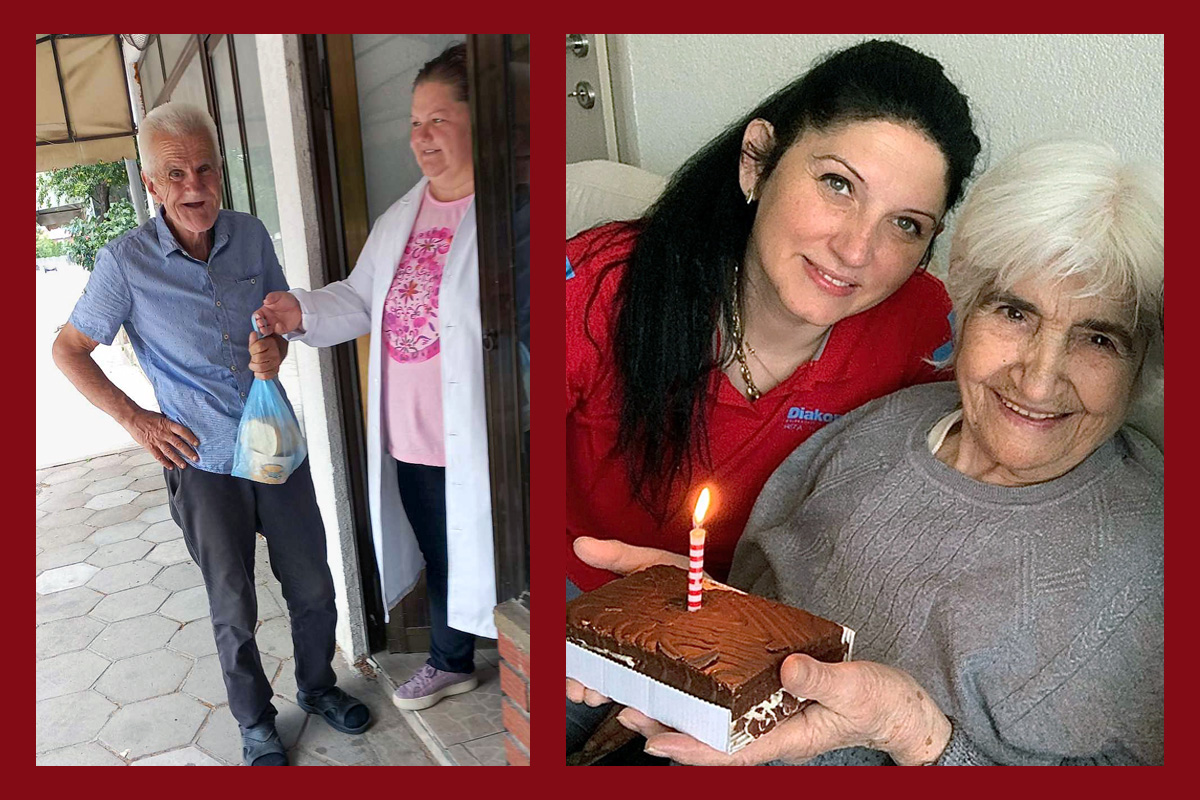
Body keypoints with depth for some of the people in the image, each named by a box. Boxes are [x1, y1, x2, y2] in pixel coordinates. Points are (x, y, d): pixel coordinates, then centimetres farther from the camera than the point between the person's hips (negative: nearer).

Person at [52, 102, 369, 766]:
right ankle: (257, 728, 33)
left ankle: (317, 686, 40)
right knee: (234, 611, 10)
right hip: (203, 463, -3)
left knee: (313, 588, 13)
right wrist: (136, 419, -11)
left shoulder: (250, 235, -2)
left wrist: (275, 348, -11)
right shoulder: (126, 262, -10)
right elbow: (68, 350, 0)